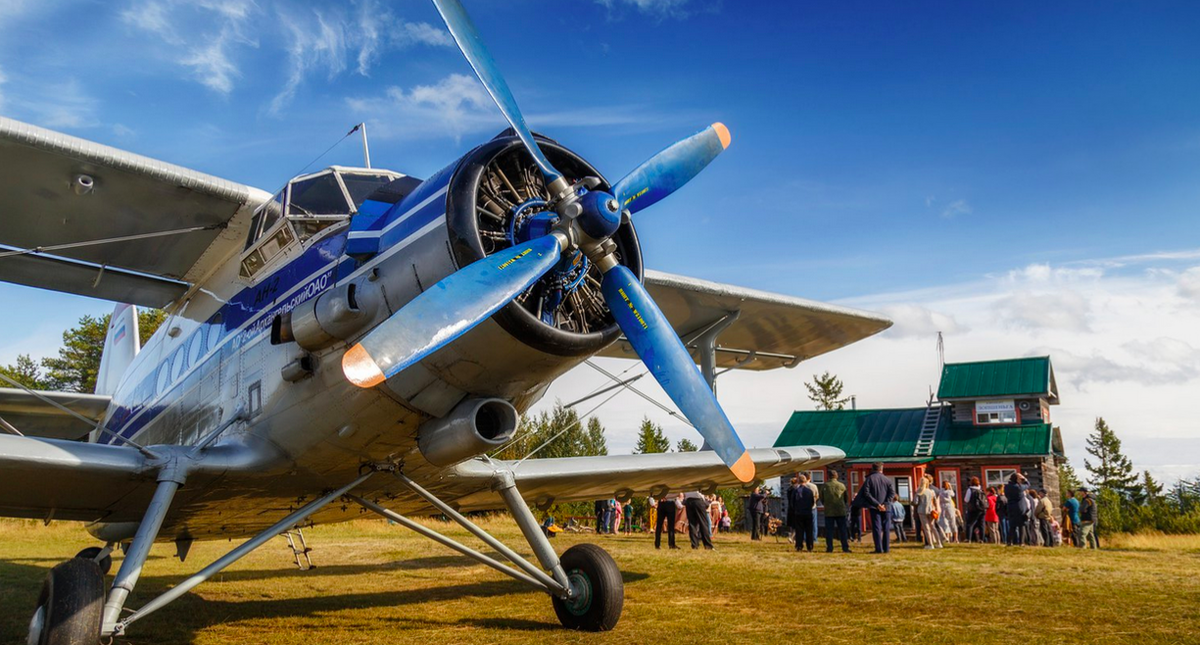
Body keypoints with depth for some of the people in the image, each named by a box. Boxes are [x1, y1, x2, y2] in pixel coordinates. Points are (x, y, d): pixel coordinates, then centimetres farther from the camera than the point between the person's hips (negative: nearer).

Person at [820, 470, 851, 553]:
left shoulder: (824, 486, -1)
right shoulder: (842, 485, 0)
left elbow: (821, 499, 5)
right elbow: (846, 499, 8)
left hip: (829, 512, 0)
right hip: (841, 511, 0)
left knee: (829, 530, 4)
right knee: (843, 530, 6)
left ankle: (829, 548, 1)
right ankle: (845, 548, 4)